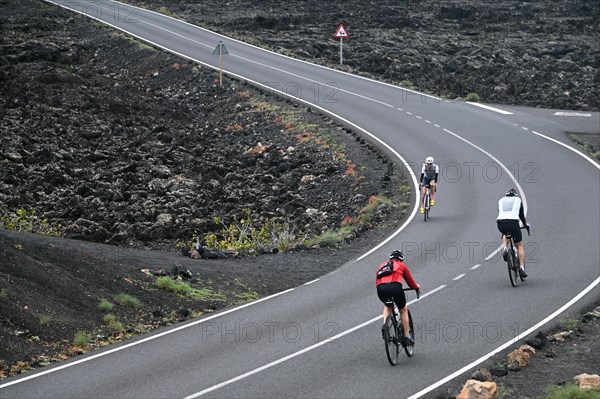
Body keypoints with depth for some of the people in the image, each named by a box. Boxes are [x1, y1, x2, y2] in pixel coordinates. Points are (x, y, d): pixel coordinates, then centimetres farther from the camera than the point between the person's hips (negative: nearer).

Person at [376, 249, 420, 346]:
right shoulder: (401, 266, 23)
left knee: (387, 306, 35)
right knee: (403, 310, 22)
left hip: (381, 289, 3)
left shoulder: (381, 266, 32)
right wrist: (417, 287, 51)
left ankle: (385, 325, 9)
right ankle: (406, 337, 19)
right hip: (395, 287, -3)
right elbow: (411, 283, 29)